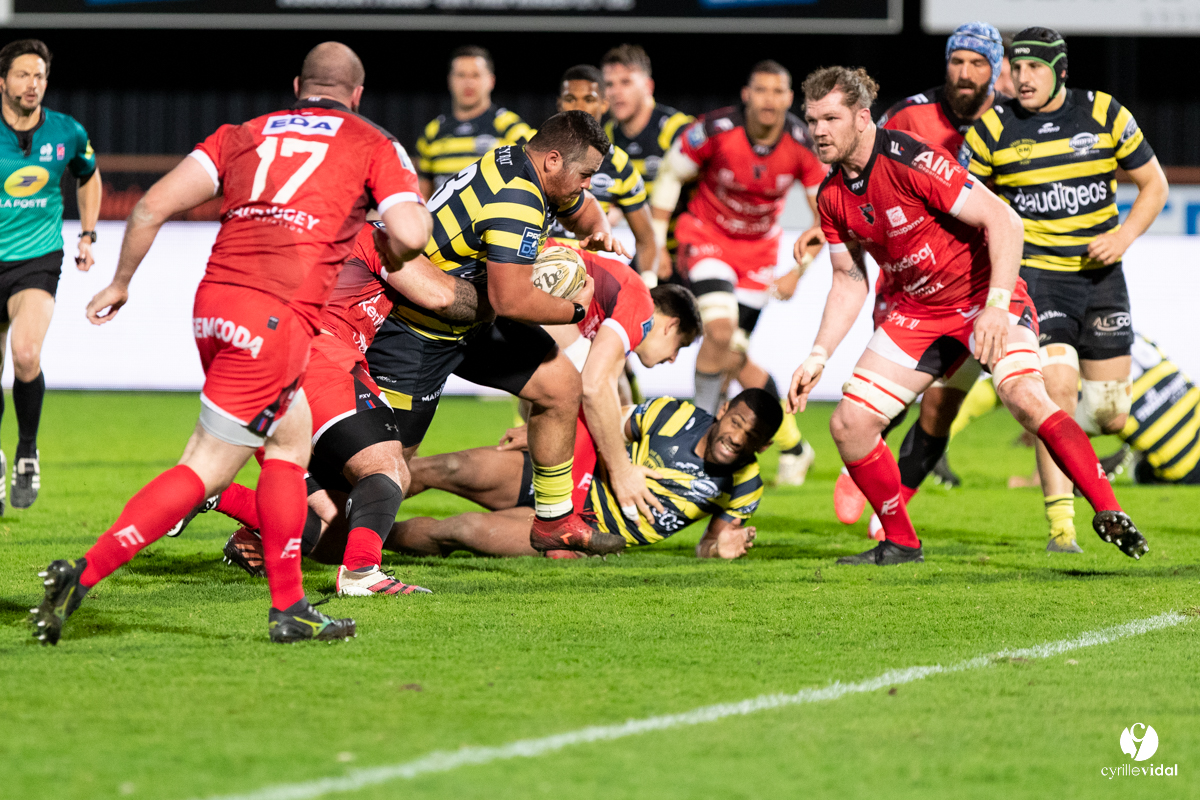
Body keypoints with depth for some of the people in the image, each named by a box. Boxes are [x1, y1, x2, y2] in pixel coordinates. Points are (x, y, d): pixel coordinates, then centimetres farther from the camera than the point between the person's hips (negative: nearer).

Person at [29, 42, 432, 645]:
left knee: (292, 441, 22)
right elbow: (410, 236, -3)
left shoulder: (243, 134, 21)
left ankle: (289, 608, 21)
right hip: (278, 315, -6)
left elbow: (155, 204, 11)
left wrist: (120, 282, 21)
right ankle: (83, 576, -13)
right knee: (206, 470, -2)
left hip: (213, 303, 6)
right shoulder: (374, 145, 12)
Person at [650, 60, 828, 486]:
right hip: (706, 234, -2)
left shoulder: (803, 145, -17)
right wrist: (657, 245, -4)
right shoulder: (715, 131, -22)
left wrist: (798, 272, -12)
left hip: (758, 250, 2)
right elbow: (670, 175, -5)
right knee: (721, 329, -25)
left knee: (729, 357, -4)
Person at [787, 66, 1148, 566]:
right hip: (917, 309, 7)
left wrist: (996, 306, -33)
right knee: (849, 423, -3)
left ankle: (1109, 513, -28)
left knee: (1023, 394, -32)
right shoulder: (831, 198, -1)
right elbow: (850, 281, 12)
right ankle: (900, 544, 13)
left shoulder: (910, 162, -24)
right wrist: (818, 357, 3)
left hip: (984, 294, -7)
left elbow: (1003, 221, -24)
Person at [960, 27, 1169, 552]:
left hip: (1100, 275, 2)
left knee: (1110, 415, 4)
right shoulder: (993, 128, -5)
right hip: (1033, 273, -2)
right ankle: (1061, 522, -14)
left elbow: (1154, 184, 5)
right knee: (1058, 391, -20)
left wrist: (1123, 236, -10)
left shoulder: (1104, 114, -2)